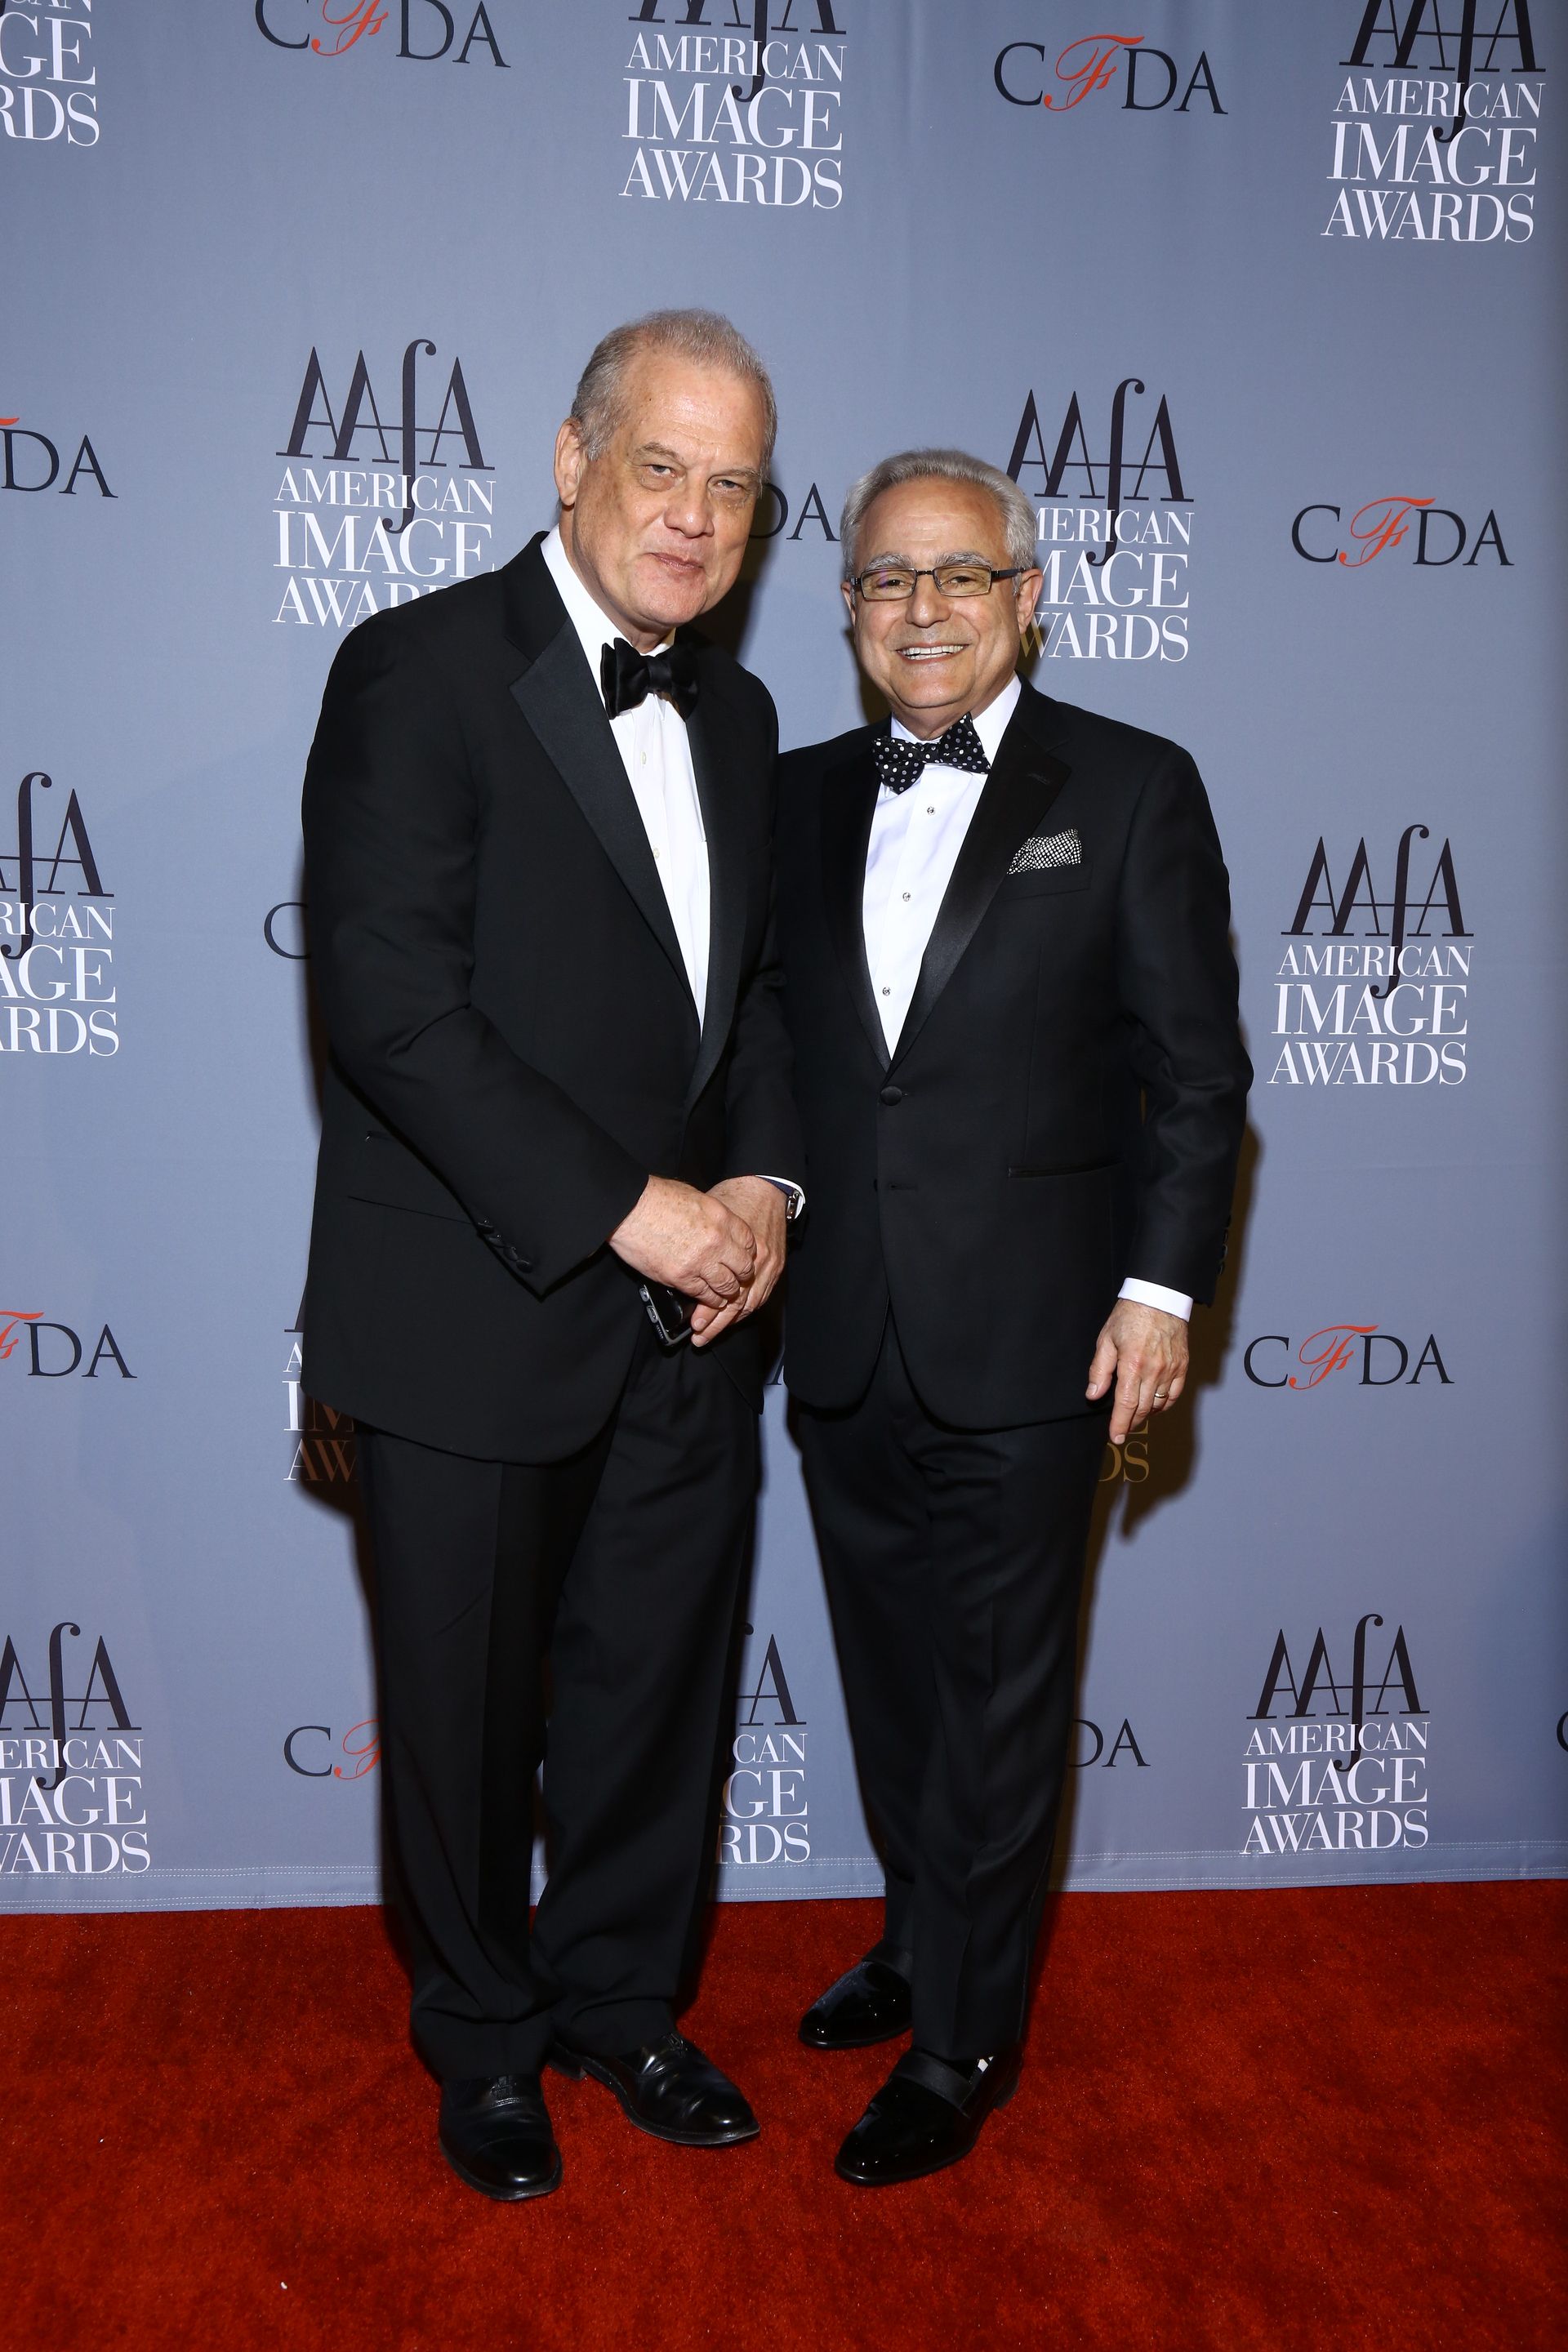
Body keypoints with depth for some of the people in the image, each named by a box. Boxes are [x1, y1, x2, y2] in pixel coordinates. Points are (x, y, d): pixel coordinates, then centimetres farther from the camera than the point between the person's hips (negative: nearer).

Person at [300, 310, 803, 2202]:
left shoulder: (734, 714, 11)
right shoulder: (420, 669, -11)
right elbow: (390, 1004, -20)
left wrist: (765, 1184, -3)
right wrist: (625, 1209, -20)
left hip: (688, 1321, 6)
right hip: (474, 1317, -5)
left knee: (658, 1684, 17)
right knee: (468, 1706, 12)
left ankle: (619, 1996, 41)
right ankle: (485, 2036, 37)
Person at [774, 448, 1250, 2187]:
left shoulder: (1133, 791, -2)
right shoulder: (804, 796, 9)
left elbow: (1198, 1070, -4)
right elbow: (775, 1040, 12)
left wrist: (1162, 1285, -10)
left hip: (1024, 1342, -4)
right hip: (841, 1339, 4)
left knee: (997, 1699, 6)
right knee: (889, 1675, 18)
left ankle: (961, 2044, 23)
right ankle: (919, 1942, 40)